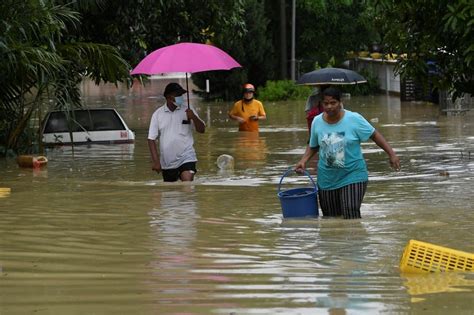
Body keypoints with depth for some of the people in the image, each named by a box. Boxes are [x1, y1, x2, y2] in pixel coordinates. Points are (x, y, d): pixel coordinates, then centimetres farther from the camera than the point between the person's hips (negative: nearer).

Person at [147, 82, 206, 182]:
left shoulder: (187, 111, 1)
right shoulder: (158, 114, 1)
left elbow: (201, 130, 0)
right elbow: (151, 139, 1)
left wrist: (194, 117, -20)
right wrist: (156, 161, -7)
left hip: (186, 158, -2)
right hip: (167, 162, 2)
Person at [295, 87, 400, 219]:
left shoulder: (354, 119, -10)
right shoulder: (317, 122, 0)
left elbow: (374, 135, -3)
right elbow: (313, 146, 14)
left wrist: (391, 154, -9)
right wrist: (303, 161, -1)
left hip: (352, 177, -4)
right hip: (327, 179, 4)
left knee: (351, 216, -16)